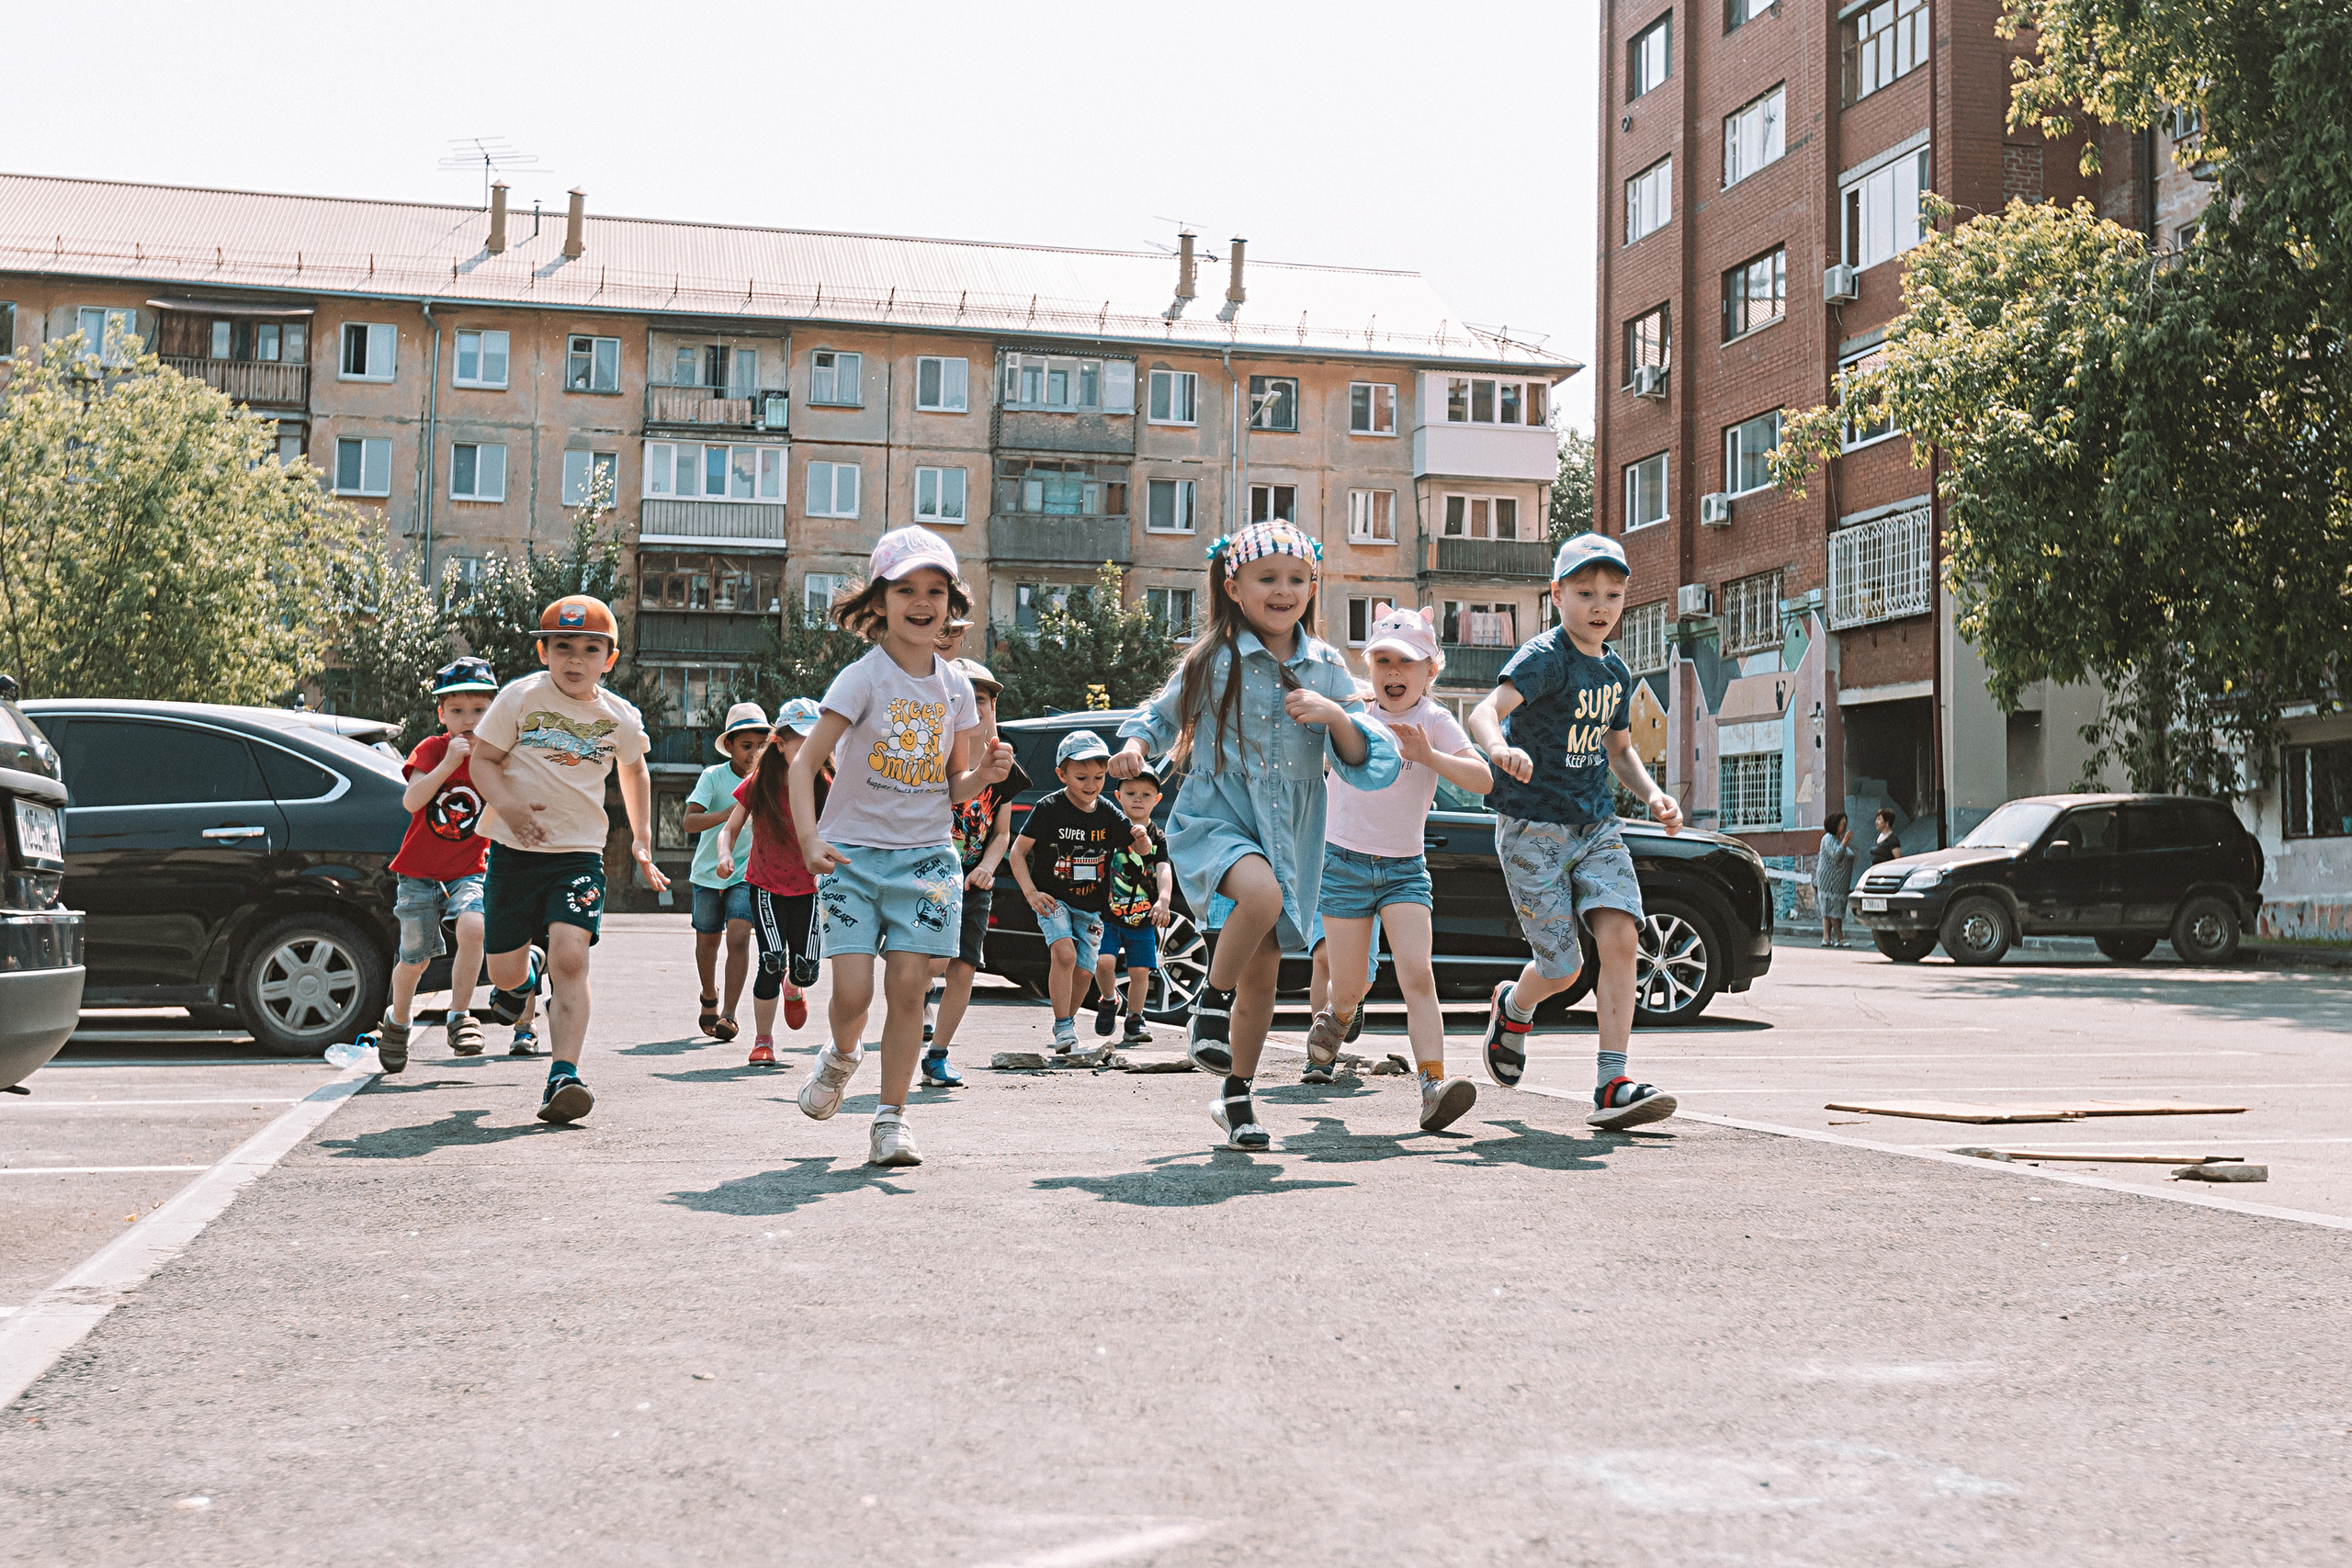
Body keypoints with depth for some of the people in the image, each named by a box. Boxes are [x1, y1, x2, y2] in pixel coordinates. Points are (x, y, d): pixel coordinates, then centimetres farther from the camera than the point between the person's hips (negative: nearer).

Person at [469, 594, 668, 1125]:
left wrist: (641, 838, 20)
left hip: (580, 852, 0)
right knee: (505, 973, 6)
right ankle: (527, 968, 45)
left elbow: (634, 769, 23)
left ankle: (564, 1076, -21)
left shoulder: (620, 717, 3)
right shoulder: (521, 697, -5)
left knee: (571, 958, -20)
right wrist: (506, 805, -22)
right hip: (515, 848, 0)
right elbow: (483, 759, -2)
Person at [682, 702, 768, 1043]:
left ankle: (728, 1015, -13)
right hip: (709, 871, 0)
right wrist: (730, 812, -35)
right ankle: (709, 997, 40)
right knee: (707, 941, 12)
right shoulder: (714, 776, -11)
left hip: (748, 873, 0)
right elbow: (690, 821, -23)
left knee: (738, 937, -17)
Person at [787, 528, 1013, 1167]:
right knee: (853, 991, -10)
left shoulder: (955, 686, 7)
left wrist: (985, 773, -9)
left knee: (908, 986, -7)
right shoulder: (863, 678, -8)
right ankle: (841, 1056, 25)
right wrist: (808, 837, -25)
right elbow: (805, 762, -12)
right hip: (853, 854, -3)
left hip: (927, 855, 3)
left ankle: (892, 1117, 5)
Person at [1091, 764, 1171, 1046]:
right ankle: (1109, 1001, 14)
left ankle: (1134, 1021, 18)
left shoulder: (1159, 838, 1)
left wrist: (1163, 900, -30)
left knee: (1140, 970, 1)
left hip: (1143, 919, 1)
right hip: (1108, 915, -1)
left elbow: (1164, 870, -13)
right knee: (1104, 962, -16)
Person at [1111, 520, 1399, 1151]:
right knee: (1262, 892, -35)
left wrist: (1335, 715, -17)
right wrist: (1136, 745, -6)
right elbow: (1162, 715, 15)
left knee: (1263, 972, 8)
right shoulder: (1212, 661, -2)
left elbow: (1371, 765, 0)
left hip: (1288, 835, 3)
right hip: (1215, 815, -3)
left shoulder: (1327, 670, 3)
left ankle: (1235, 1097, 27)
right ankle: (1210, 1002, -10)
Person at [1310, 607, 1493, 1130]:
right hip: (1344, 864, 1)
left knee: (1418, 975, -18)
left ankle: (1434, 1087, -25)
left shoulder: (1433, 721, -4)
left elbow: (1483, 779, -17)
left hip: (1404, 867, -1)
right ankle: (1330, 1024, 35)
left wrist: (1428, 756, -31)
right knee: (1348, 992, 1)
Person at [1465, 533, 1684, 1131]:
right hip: (1532, 827, -6)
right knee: (1562, 966, -3)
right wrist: (1500, 746, -51)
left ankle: (1612, 1086, -14)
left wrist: (1653, 795, 8)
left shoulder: (1616, 671, 11)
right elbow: (1484, 710, -28)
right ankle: (1511, 1008, 33)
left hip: (1596, 825, 6)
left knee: (1619, 935, -15)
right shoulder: (1544, 657, -11)